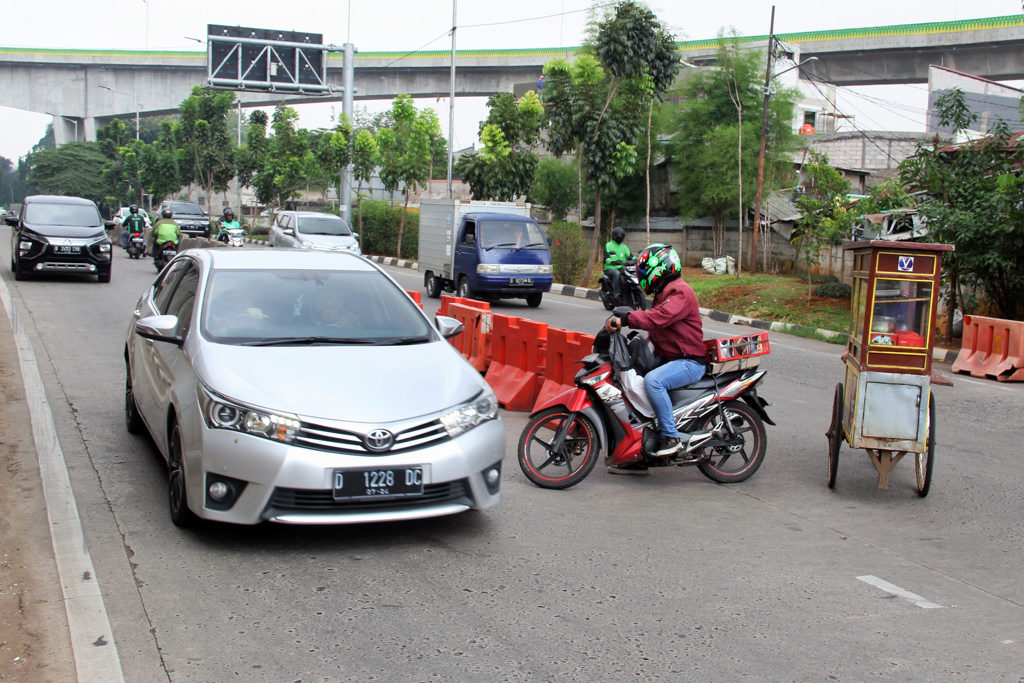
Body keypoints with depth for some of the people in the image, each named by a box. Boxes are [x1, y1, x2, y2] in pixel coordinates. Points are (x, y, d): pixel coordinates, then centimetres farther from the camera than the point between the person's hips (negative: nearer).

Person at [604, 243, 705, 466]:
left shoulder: (680, 292, -14)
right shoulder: (663, 293, 20)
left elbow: (659, 318, -33)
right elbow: (656, 330, 26)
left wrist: (625, 318, -41)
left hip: (689, 362, -11)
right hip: (668, 359, 11)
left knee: (652, 381, -33)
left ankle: (671, 437, -26)